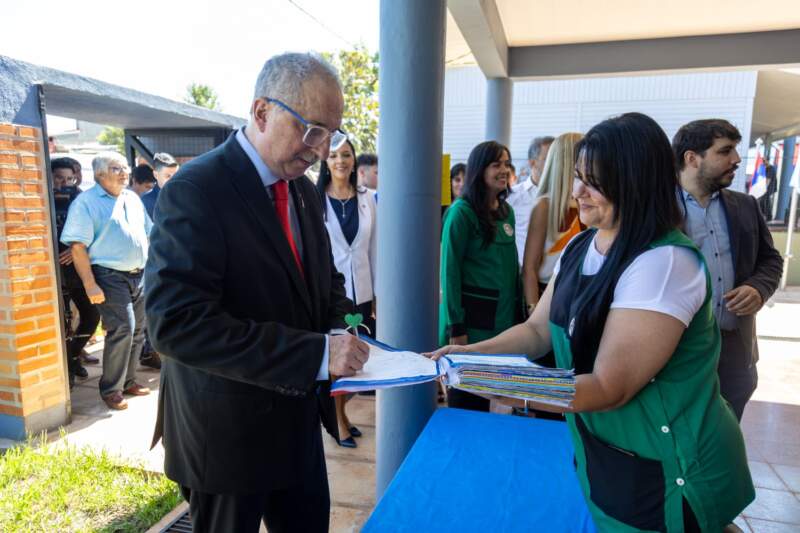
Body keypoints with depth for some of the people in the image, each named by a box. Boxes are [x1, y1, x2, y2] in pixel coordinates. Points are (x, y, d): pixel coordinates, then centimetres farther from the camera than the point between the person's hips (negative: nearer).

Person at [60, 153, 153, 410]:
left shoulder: (132, 198, 14)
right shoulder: (86, 201, -6)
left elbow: (148, 232, 20)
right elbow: (78, 246, -12)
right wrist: (90, 285, -18)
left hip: (140, 274, 7)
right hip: (110, 277, -6)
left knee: (137, 330, 10)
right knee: (122, 329, -12)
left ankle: (127, 381, 25)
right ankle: (111, 389, 3)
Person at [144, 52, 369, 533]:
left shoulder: (304, 190, 5)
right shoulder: (196, 190, -20)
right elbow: (176, 323, -28)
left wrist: (342, 332, -7)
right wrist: (316, 353, -31)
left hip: (297, 419, 7)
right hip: (228, 432, -6)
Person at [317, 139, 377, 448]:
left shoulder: (367, 199, 5)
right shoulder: (314, 198, -6)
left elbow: (373, 248, 8)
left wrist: (378, 291, 8)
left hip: (360, 290, 4)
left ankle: (339, 410, 33)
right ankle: (337, 418, 26)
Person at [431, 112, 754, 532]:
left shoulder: (665, 263, -27)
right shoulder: (580, 246, 0)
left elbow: (608, 388, -29)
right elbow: (539, 330, 3)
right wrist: (472, 353, -12)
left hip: (663, 472, -7)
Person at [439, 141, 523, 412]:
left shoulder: (506, 211, 9)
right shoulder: (461, 211, -12)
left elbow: (510, 264, 14)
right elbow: (450, 269, -13)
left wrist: (518, 306, 11)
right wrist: (455, 325, -16)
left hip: (503, 314, 6)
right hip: (471, 314, -6)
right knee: (465, 394, 7)